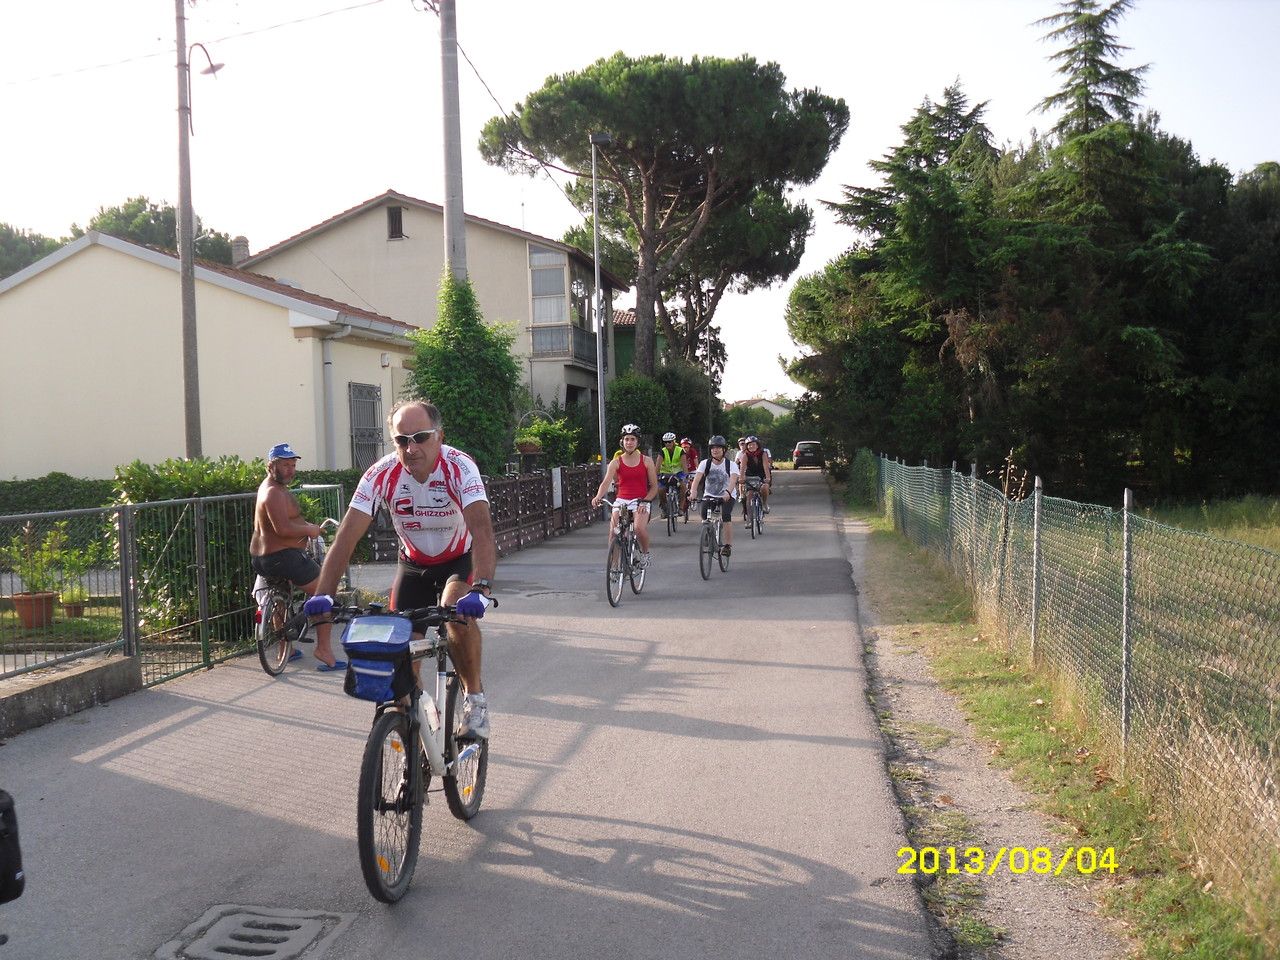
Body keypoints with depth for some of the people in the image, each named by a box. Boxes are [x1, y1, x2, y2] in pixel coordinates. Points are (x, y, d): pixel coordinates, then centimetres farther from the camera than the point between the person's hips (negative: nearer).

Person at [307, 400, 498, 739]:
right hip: (413, 564, 3)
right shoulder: (382, 475, -21)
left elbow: (482, 530, -40)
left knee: (459, 614, -32)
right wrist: (323, 594, -35)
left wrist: (481, 588, -55)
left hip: (460, 560, -3)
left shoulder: (459, 467, -28)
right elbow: (346, 537, -24)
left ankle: (475, 698, -11)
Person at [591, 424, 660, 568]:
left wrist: (645, 501, -13)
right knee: (613, 532, -15)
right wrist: (598, 497, -31)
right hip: (621, 501, 2)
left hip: (641, 501, -2)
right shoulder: (616, 462, 3)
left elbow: (654, 486, 3)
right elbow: (606, 482, -11)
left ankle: (645, 553, 2)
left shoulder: (646, 461, 3)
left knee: (639, 528, -28)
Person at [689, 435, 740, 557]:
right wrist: (693, 491, -42)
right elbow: (697, 478, -22)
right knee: (704, 514, -23)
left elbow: (733, 479, -30)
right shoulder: (705, 463, -7)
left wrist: (728, 492, -51)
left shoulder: (731, 464, -13)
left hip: (727, 496, -2)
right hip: (710, 495, 2)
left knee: (726, 515, -27)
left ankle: (728, 545, -19)